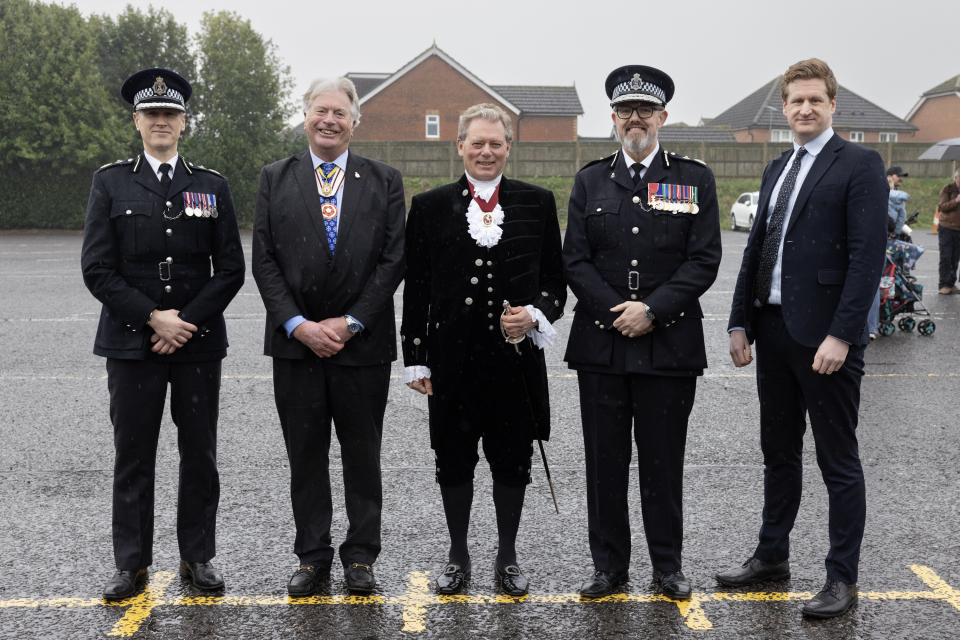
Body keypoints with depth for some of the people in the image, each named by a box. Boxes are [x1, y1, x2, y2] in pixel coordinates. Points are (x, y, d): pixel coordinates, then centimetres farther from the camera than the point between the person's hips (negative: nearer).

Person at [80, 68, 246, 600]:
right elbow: (97, 269, -3)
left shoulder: (212, 186, 7)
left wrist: (186, 323, -9)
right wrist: (153, 318, -12)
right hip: (131, 342, -1)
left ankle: (197, 556, 20)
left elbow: (231, 269, 3)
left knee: (199, 456, 7)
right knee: (133, 456, 4)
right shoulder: (110, 182, 4)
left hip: (199, 342, 1)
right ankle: (132, 564, 16)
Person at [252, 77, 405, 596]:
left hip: (363, 341, -1)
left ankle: (360, 557, 19)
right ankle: (312, 557, 19)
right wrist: (298, 324, -10)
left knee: (362, 455, 7)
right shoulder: (274, 179, 6)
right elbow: (264, 262, 1)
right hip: (296, 340, 1)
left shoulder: (384, 181, 4)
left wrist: (350, 322, -10)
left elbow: (392, 260, -2)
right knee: (305, 455, 8)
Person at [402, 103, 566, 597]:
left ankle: (507, 558, 24)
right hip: (452, 357, 0)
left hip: (516, 355, 0)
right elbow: (416, 288, 5)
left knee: (513, 461, 8)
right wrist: (416, 359, 1)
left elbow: (555, 277, 10)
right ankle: (458, 557, 25)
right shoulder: (430, 206, 4)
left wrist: (536, 314, -10)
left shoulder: (537, 203, 6)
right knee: (453, 461, 9)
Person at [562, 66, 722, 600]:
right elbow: (575, 260, 4)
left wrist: (652, 310, -13)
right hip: (601, 343, 2)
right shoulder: (590, 181, 10)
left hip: (670, 344, -1)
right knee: (605, 460, 7)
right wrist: (615, 312, -9)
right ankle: (610, 565, 19)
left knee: (664, 460, 6)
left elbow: (704, 260, -3)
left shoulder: (695, 179, 5)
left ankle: (668, 565, 20)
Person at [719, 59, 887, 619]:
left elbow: (868, 255, -14)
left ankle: (843, 579, 11)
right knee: (779, 453, 17)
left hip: (826, 335, -7)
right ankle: (773, 557, 30)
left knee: (839, 462, 2)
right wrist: (741, 322, 10)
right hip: (773, 331, 7)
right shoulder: (777, 170, 16)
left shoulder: (859, 165, -7)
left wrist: (841, 334, -20)